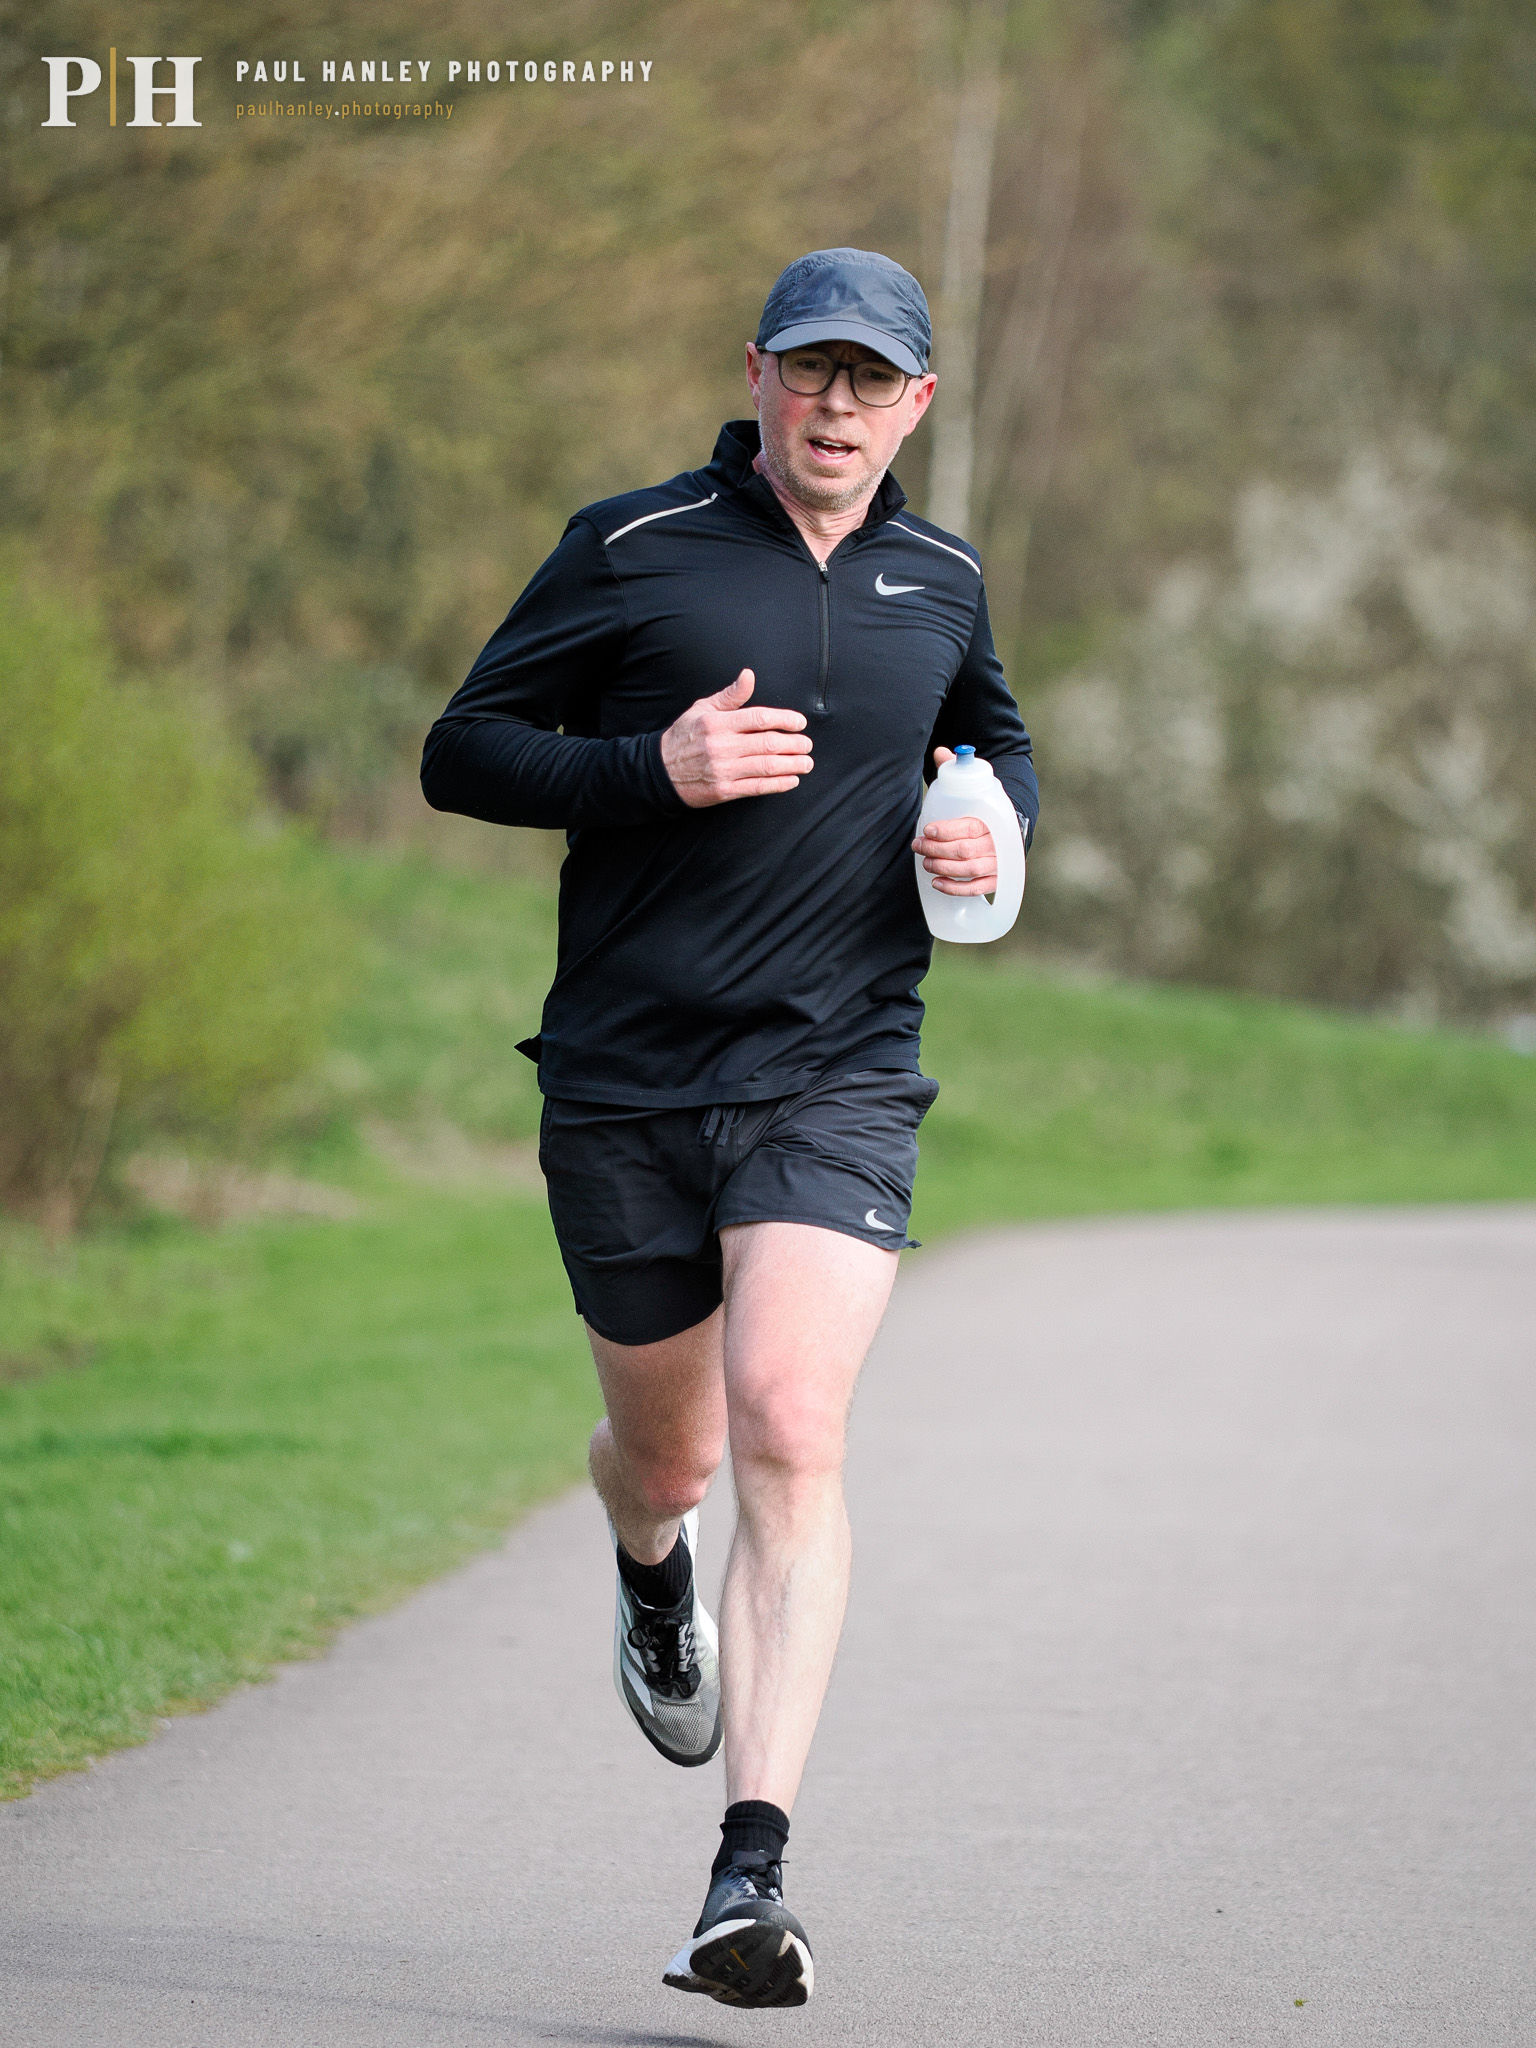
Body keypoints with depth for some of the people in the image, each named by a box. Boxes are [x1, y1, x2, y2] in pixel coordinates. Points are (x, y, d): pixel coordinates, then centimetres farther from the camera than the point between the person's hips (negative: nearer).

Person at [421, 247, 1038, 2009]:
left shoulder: (941, 583, 9)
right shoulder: (633, 551, -2)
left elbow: (994, 736, 30)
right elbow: (461, 754, -2)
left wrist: (991, 824, 6)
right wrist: (654, 768, -18)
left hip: (837, 1083, 1)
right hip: (626, 1084, 0)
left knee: (789, 1433, -19)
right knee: (664, 1454, 13)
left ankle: (751, 1878, -22)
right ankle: (654, 1578, 54)